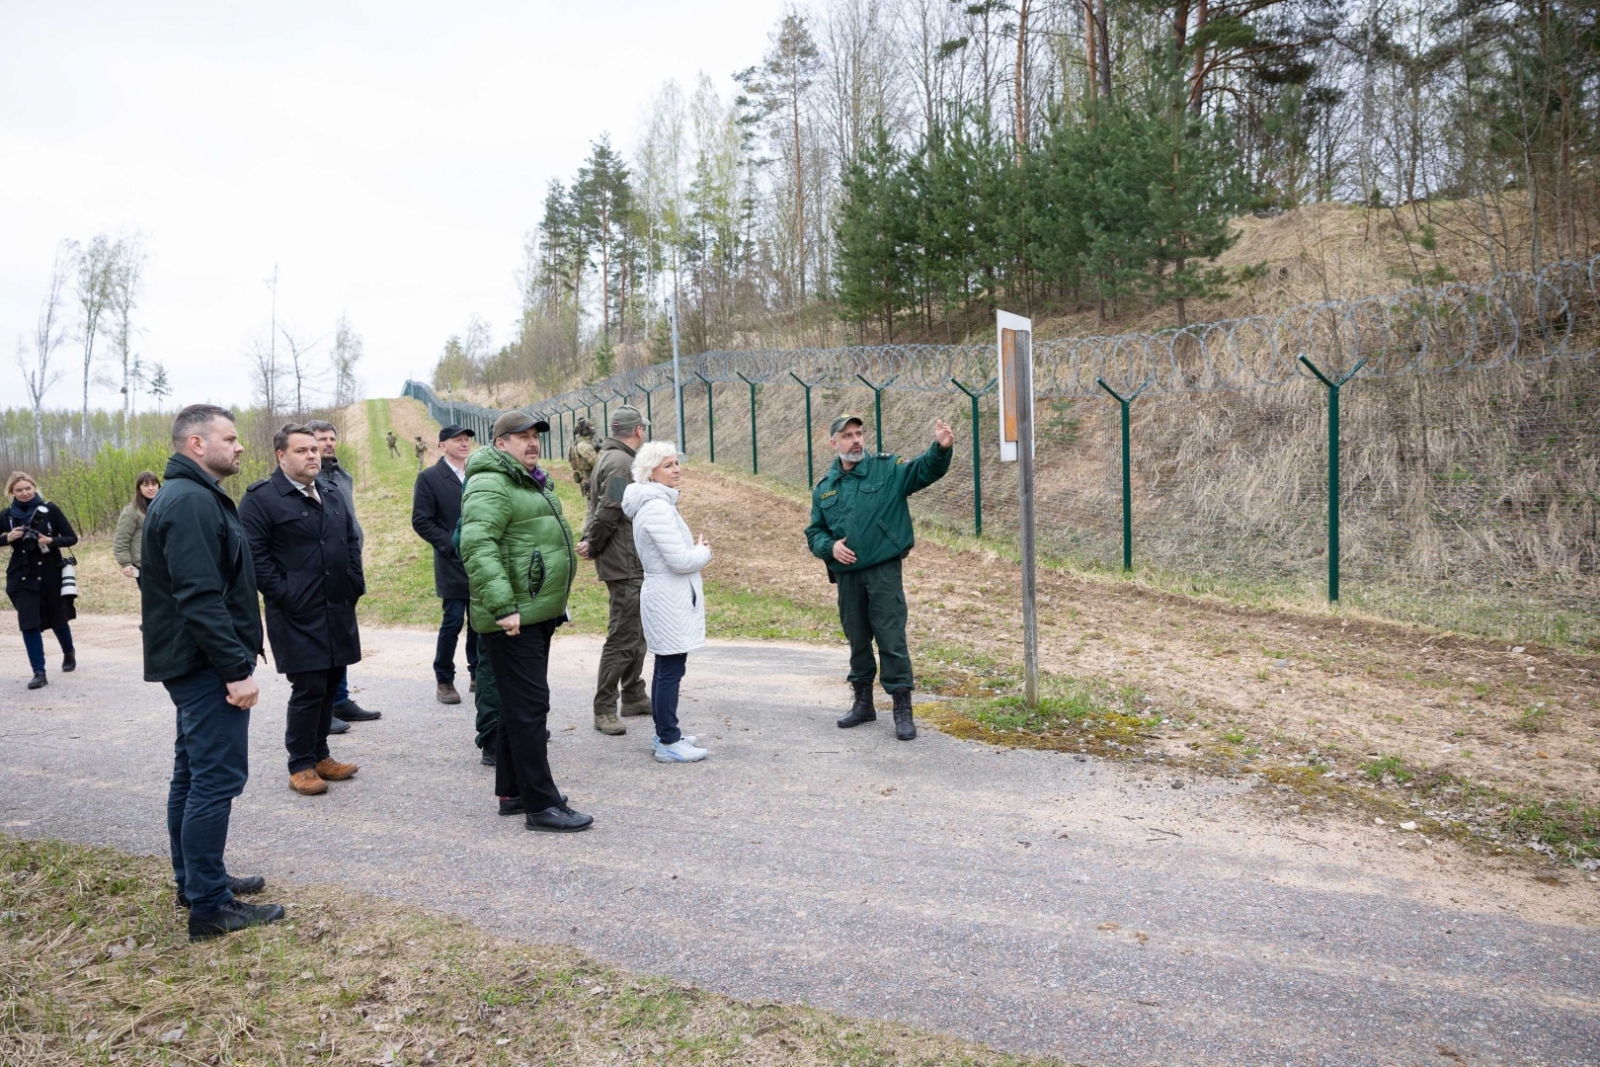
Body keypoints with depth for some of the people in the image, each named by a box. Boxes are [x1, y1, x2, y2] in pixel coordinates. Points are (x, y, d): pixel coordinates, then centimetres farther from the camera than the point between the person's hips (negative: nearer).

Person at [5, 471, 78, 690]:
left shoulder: (49, 510, -6)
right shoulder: (8, 515, 0)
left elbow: (72, 538, -6)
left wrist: (51, 541, -22)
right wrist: (8, 538, -13)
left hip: (51, 574, -1)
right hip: (22, 577, 1)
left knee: (58, 619, 15)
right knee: (29, 623, -7)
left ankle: (69, 654, 43)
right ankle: (39, 673, -3)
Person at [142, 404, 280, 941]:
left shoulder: (188, 496, 16)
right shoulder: (192, 502, -18)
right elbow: (200, 598, -25)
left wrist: (237, 652, 19)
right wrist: (236, 667, -25)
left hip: (191, 663, 11)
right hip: (208, 663, -11)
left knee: (193, 773, 17)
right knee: (218, 778, -7)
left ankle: (194, 881, 29)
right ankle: (210, 906, -1)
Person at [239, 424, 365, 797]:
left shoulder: (333, 494, 14)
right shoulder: (261, 498, -9)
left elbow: (352, 541, 22)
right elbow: (254, 554, -14)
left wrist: (355, 584, 12)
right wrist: (282, 595, -16)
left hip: (338, 611, 7)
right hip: (298, 615, -7)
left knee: (330, 685, 12)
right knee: (308, 689, -4)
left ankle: (320, 755, 26)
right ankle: (301, 766, 10)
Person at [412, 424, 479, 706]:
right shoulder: (429, 478, -3)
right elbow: (421, 521, -7)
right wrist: (451, 545, -14)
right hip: (453, 564, -4)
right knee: (453, 622, -3)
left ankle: (478, 676, 20)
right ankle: (444, 681, 12)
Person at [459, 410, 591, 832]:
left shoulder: (532, 483, 19)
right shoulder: (491, 486, -14)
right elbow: (477, 546, -26)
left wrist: (556, 602, 26)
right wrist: (503, 606, -31)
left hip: (538, 613, 10)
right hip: (512, 618, -10)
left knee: (519, 705, 16)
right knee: (529, 706, -8)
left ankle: (511, 792, 26)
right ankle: (541, 805, -4)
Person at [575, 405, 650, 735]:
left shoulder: (609, 457, 15)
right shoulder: (620, 463, -18)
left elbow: (597, 506, 13)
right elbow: (608, 512, -24)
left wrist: (588, 540, 0)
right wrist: (593, 547, -11)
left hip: (631, 564, 11)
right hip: (625, 564, -11)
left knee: (636, 632, 19)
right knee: (623, 638, -6)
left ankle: (634, 696, 30)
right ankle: (604, 710, 1)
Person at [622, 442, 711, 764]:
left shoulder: (656, 503, 13)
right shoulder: (658, 507, -20)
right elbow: (681, 561, -22)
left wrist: (695, 549, 7)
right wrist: (704, 552, -4)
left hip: (662, 598, 11)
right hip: (670, 601, -11)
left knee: (665, 668, 16)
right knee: (671, 670, -5)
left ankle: (665, 734, 26)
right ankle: (669, 743, 1)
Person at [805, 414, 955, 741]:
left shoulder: (887, 468, 0)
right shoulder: (824, 488, 10)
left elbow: (925, 469, -15)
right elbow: (814, 532, 14)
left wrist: (941, 448, -36)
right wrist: (830, 546, -7)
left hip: (884, 570, -4)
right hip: (846, 575, 4)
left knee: (891, 640, -4)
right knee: (857, 641, 15)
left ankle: (903, 711, 5)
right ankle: (863, 703, 30)